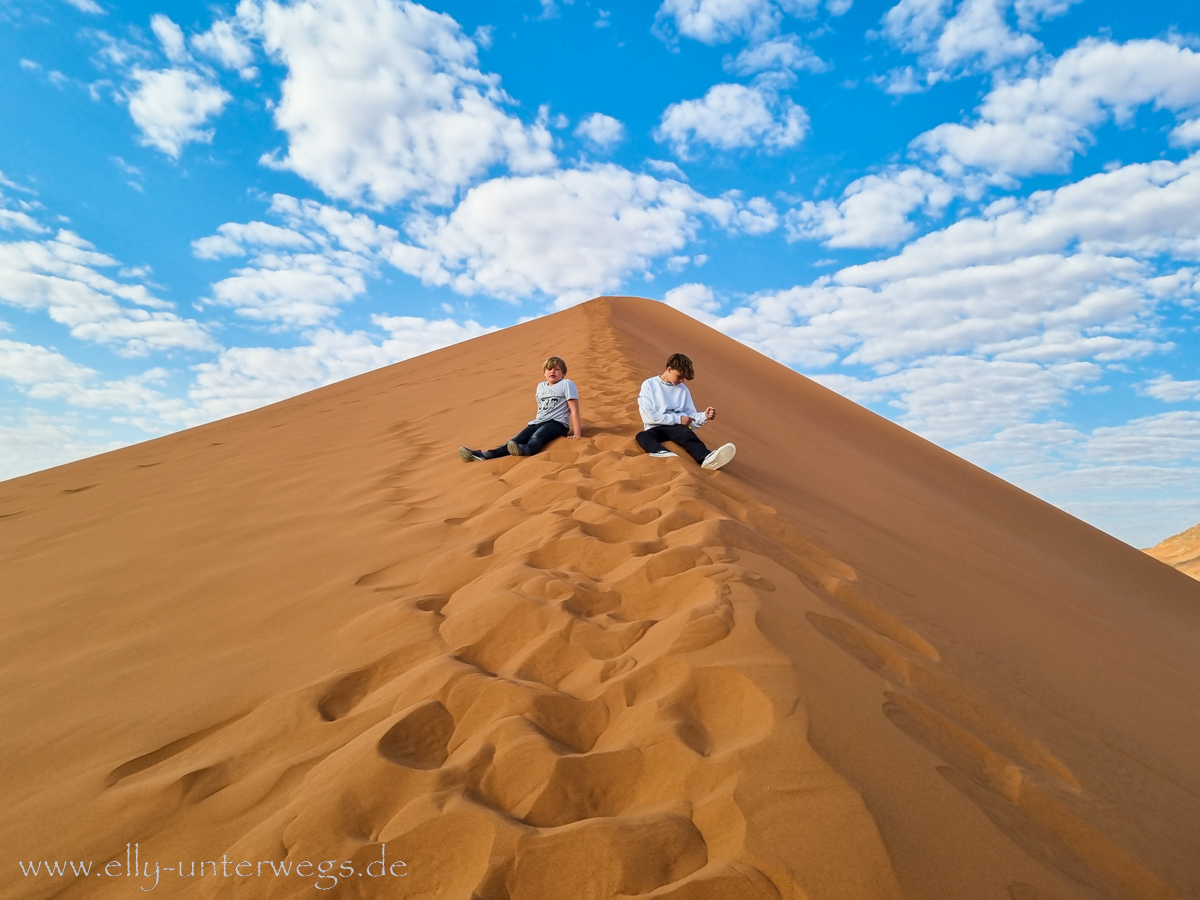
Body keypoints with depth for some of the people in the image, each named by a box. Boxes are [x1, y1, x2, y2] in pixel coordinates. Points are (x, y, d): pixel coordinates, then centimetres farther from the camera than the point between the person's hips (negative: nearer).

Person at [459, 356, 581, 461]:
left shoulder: (566, 384, 1)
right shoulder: (541, 386, 21)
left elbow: (574, 410, -6)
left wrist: (577, 433, -12)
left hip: (556, 423, -5)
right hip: (538, 422, 5)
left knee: (536, 437, -38)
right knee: (516, 440, -18)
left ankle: (524, 450, -71)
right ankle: (483, 455, -38)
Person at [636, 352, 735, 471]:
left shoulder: (683, 389, 17)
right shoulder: (649, 385, 5)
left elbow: (691, 416, 12)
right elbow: (648, 416, -5)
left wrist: (704, 416, -11)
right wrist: (678, 418, -7)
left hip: (678, 428, 2)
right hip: (656, 428, -2)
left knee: (686, 433, -34)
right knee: (642, 436, -36)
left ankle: (706, 458, -64)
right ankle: (663, 454, -66)